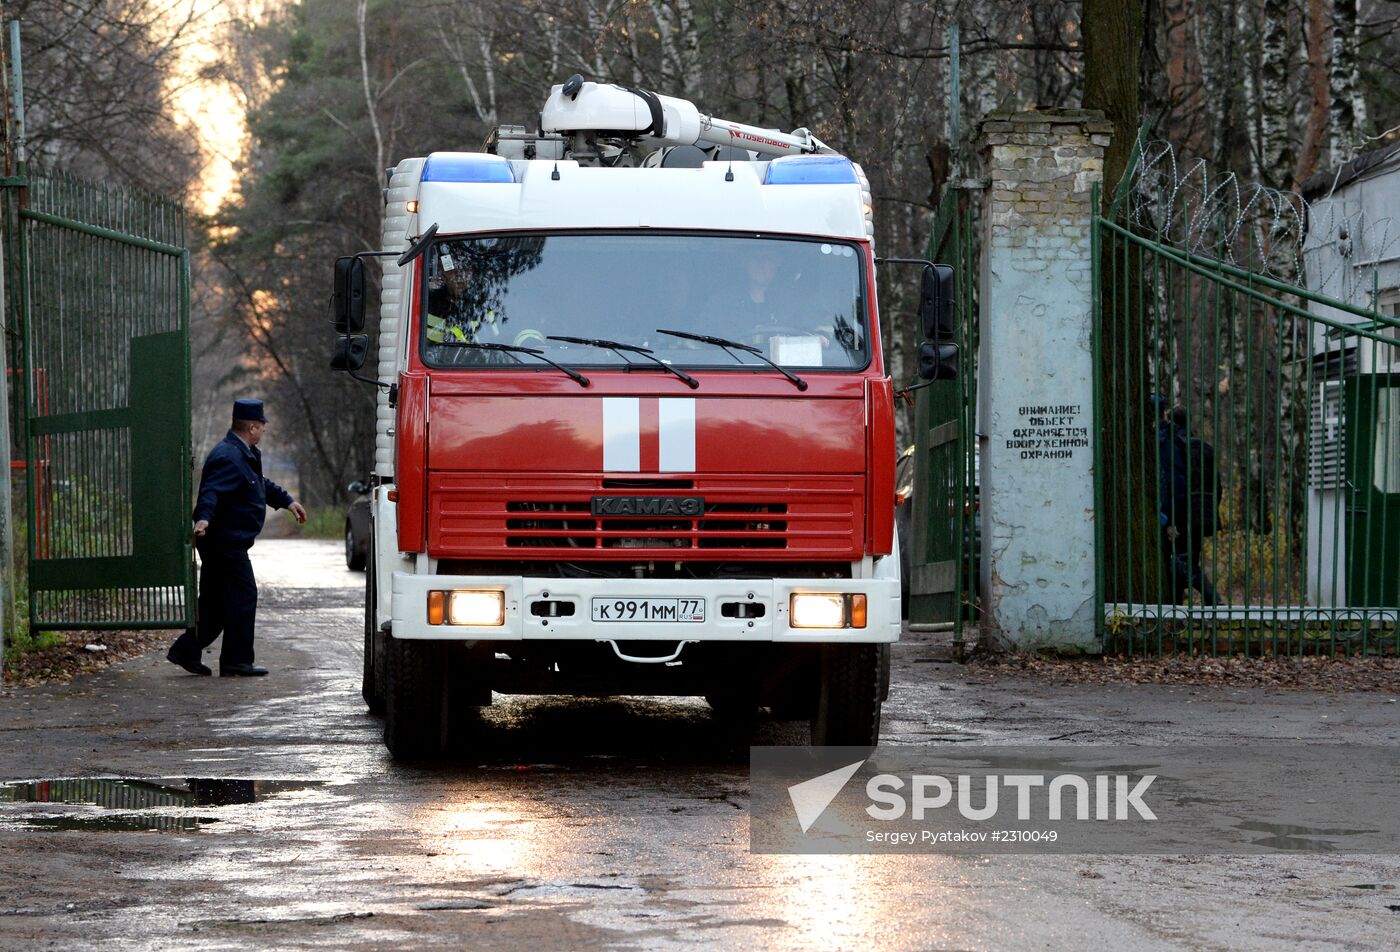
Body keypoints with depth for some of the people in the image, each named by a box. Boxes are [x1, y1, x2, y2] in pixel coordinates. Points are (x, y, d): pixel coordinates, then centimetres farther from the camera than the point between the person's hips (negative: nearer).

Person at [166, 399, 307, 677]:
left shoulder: (247, 455, 16)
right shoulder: (228, 457, -19)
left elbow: (262, 484, 34)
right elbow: (211, 492, -33)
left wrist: (287, 501, 39)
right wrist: (203, 518, -49)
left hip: (226, 542, 11)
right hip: (226, 541, -11)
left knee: (215, 601, 14)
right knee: (243, 596, -6)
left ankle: (186, 651, 18)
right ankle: (236, 662, -2)